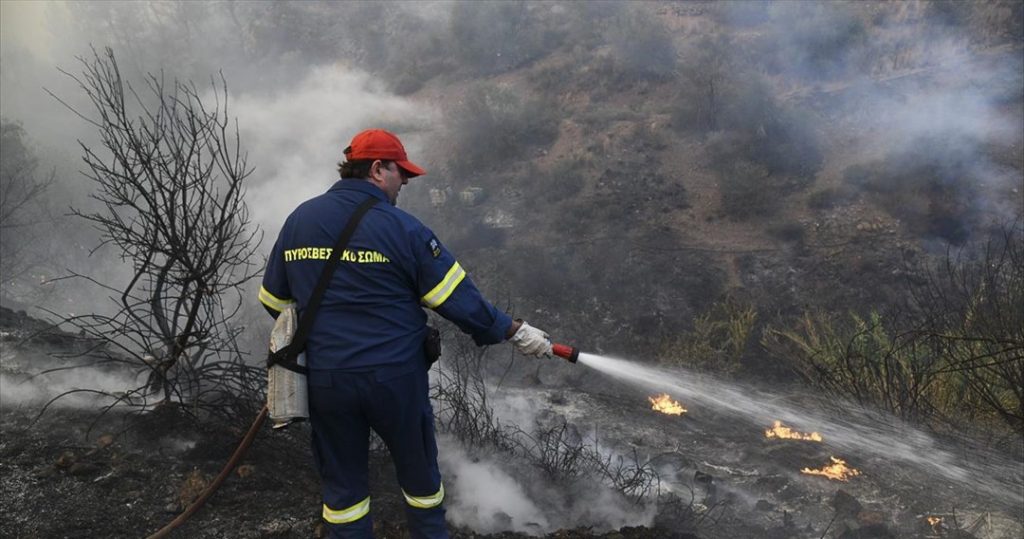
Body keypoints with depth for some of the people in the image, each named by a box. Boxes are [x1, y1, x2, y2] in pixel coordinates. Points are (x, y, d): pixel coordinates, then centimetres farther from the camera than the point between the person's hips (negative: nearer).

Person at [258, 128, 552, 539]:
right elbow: (457, 299, -13)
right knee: (418, 471, 19)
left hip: (324, 378, 4)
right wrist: (515, 332, -2)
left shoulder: (298, 220, 3)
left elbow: (273, 300, 11)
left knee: (341, 481, 19)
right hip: (395, 376, -3)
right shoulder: (400, 227, -12)